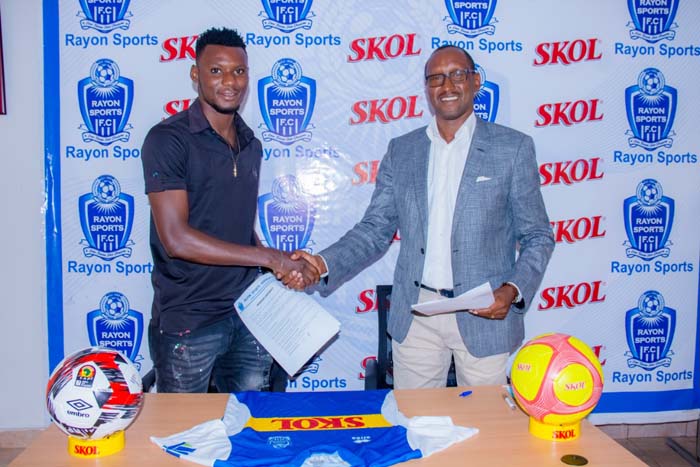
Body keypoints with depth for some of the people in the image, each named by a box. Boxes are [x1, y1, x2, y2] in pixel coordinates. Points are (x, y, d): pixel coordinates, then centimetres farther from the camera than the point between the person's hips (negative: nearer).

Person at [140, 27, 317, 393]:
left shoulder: (251, 144, 10)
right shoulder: (168, 139, -12)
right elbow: (176, 238, -20)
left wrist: (283, 269, 0)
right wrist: (269, 257, -17)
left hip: (249, 313, 6)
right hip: (188, 321, -6)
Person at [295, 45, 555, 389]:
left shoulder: (513, 148, -1)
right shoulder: (400, 150, 7)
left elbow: (537, 236, 1)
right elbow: (376, 229, 6)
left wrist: (513, 290, -15)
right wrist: (324, 264, -10)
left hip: (485, 315, -2)